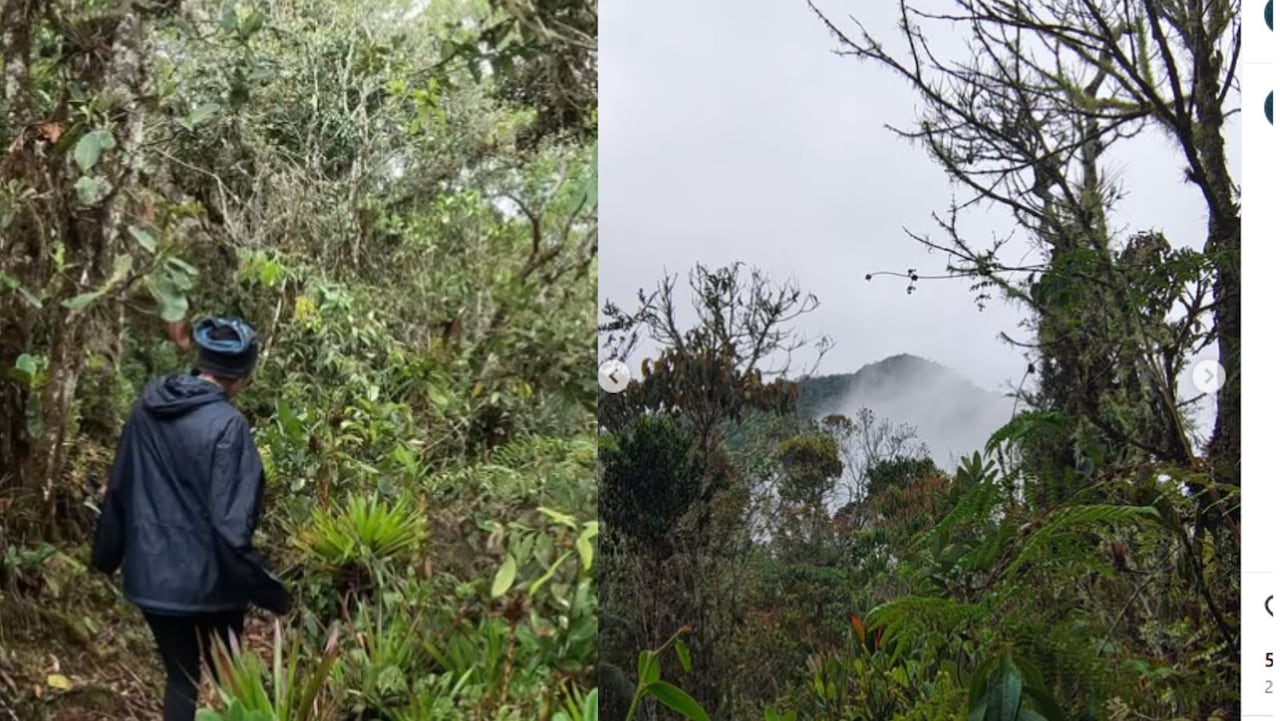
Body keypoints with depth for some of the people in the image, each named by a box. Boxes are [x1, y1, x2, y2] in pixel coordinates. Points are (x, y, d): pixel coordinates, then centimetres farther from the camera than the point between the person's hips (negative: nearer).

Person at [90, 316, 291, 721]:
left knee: (180, 679, 17)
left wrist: (106, 555, 21)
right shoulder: (226, 425, -21)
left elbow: (119, 489, 9)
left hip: (152, 576, 5)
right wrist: (269, 592, -15)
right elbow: (231, 525, -23)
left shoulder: (147, 407, -1)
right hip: (208, 579, -5)